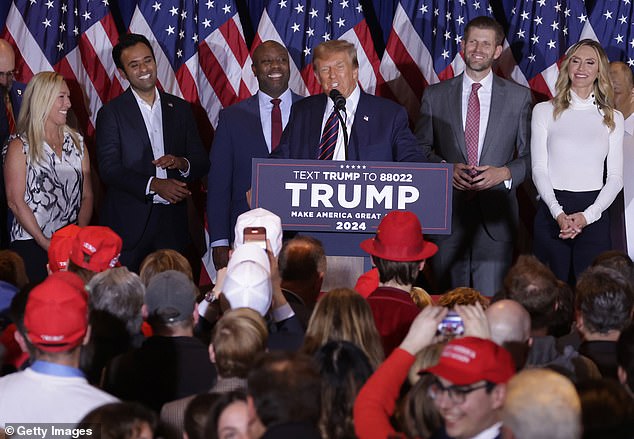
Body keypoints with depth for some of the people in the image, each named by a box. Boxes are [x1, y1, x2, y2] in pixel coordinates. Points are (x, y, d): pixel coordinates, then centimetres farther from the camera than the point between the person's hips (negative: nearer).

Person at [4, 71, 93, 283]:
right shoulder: (20, 147, -1)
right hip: (31, 246, -4)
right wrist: (45, 243, -13)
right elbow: (16, 202, -7)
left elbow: (87, 195, 11)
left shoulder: (77, 142, 14)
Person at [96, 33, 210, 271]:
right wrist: (154, 185, -18)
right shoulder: (111, 113, 2)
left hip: (172, 224, 3)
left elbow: (202, 162, 13)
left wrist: (182, 163, -10)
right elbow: (109, 169, -7)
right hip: (129, 225, -3)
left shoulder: (180, 109, 14)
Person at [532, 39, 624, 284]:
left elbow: (616, 177, 6)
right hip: (552, 212, -1)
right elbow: (539, 169, 2)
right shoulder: (545, 111, 7)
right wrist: (558, 213, -12)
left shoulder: (613, 118, 10)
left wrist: (588, 215, -9)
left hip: (594, 215, 1)